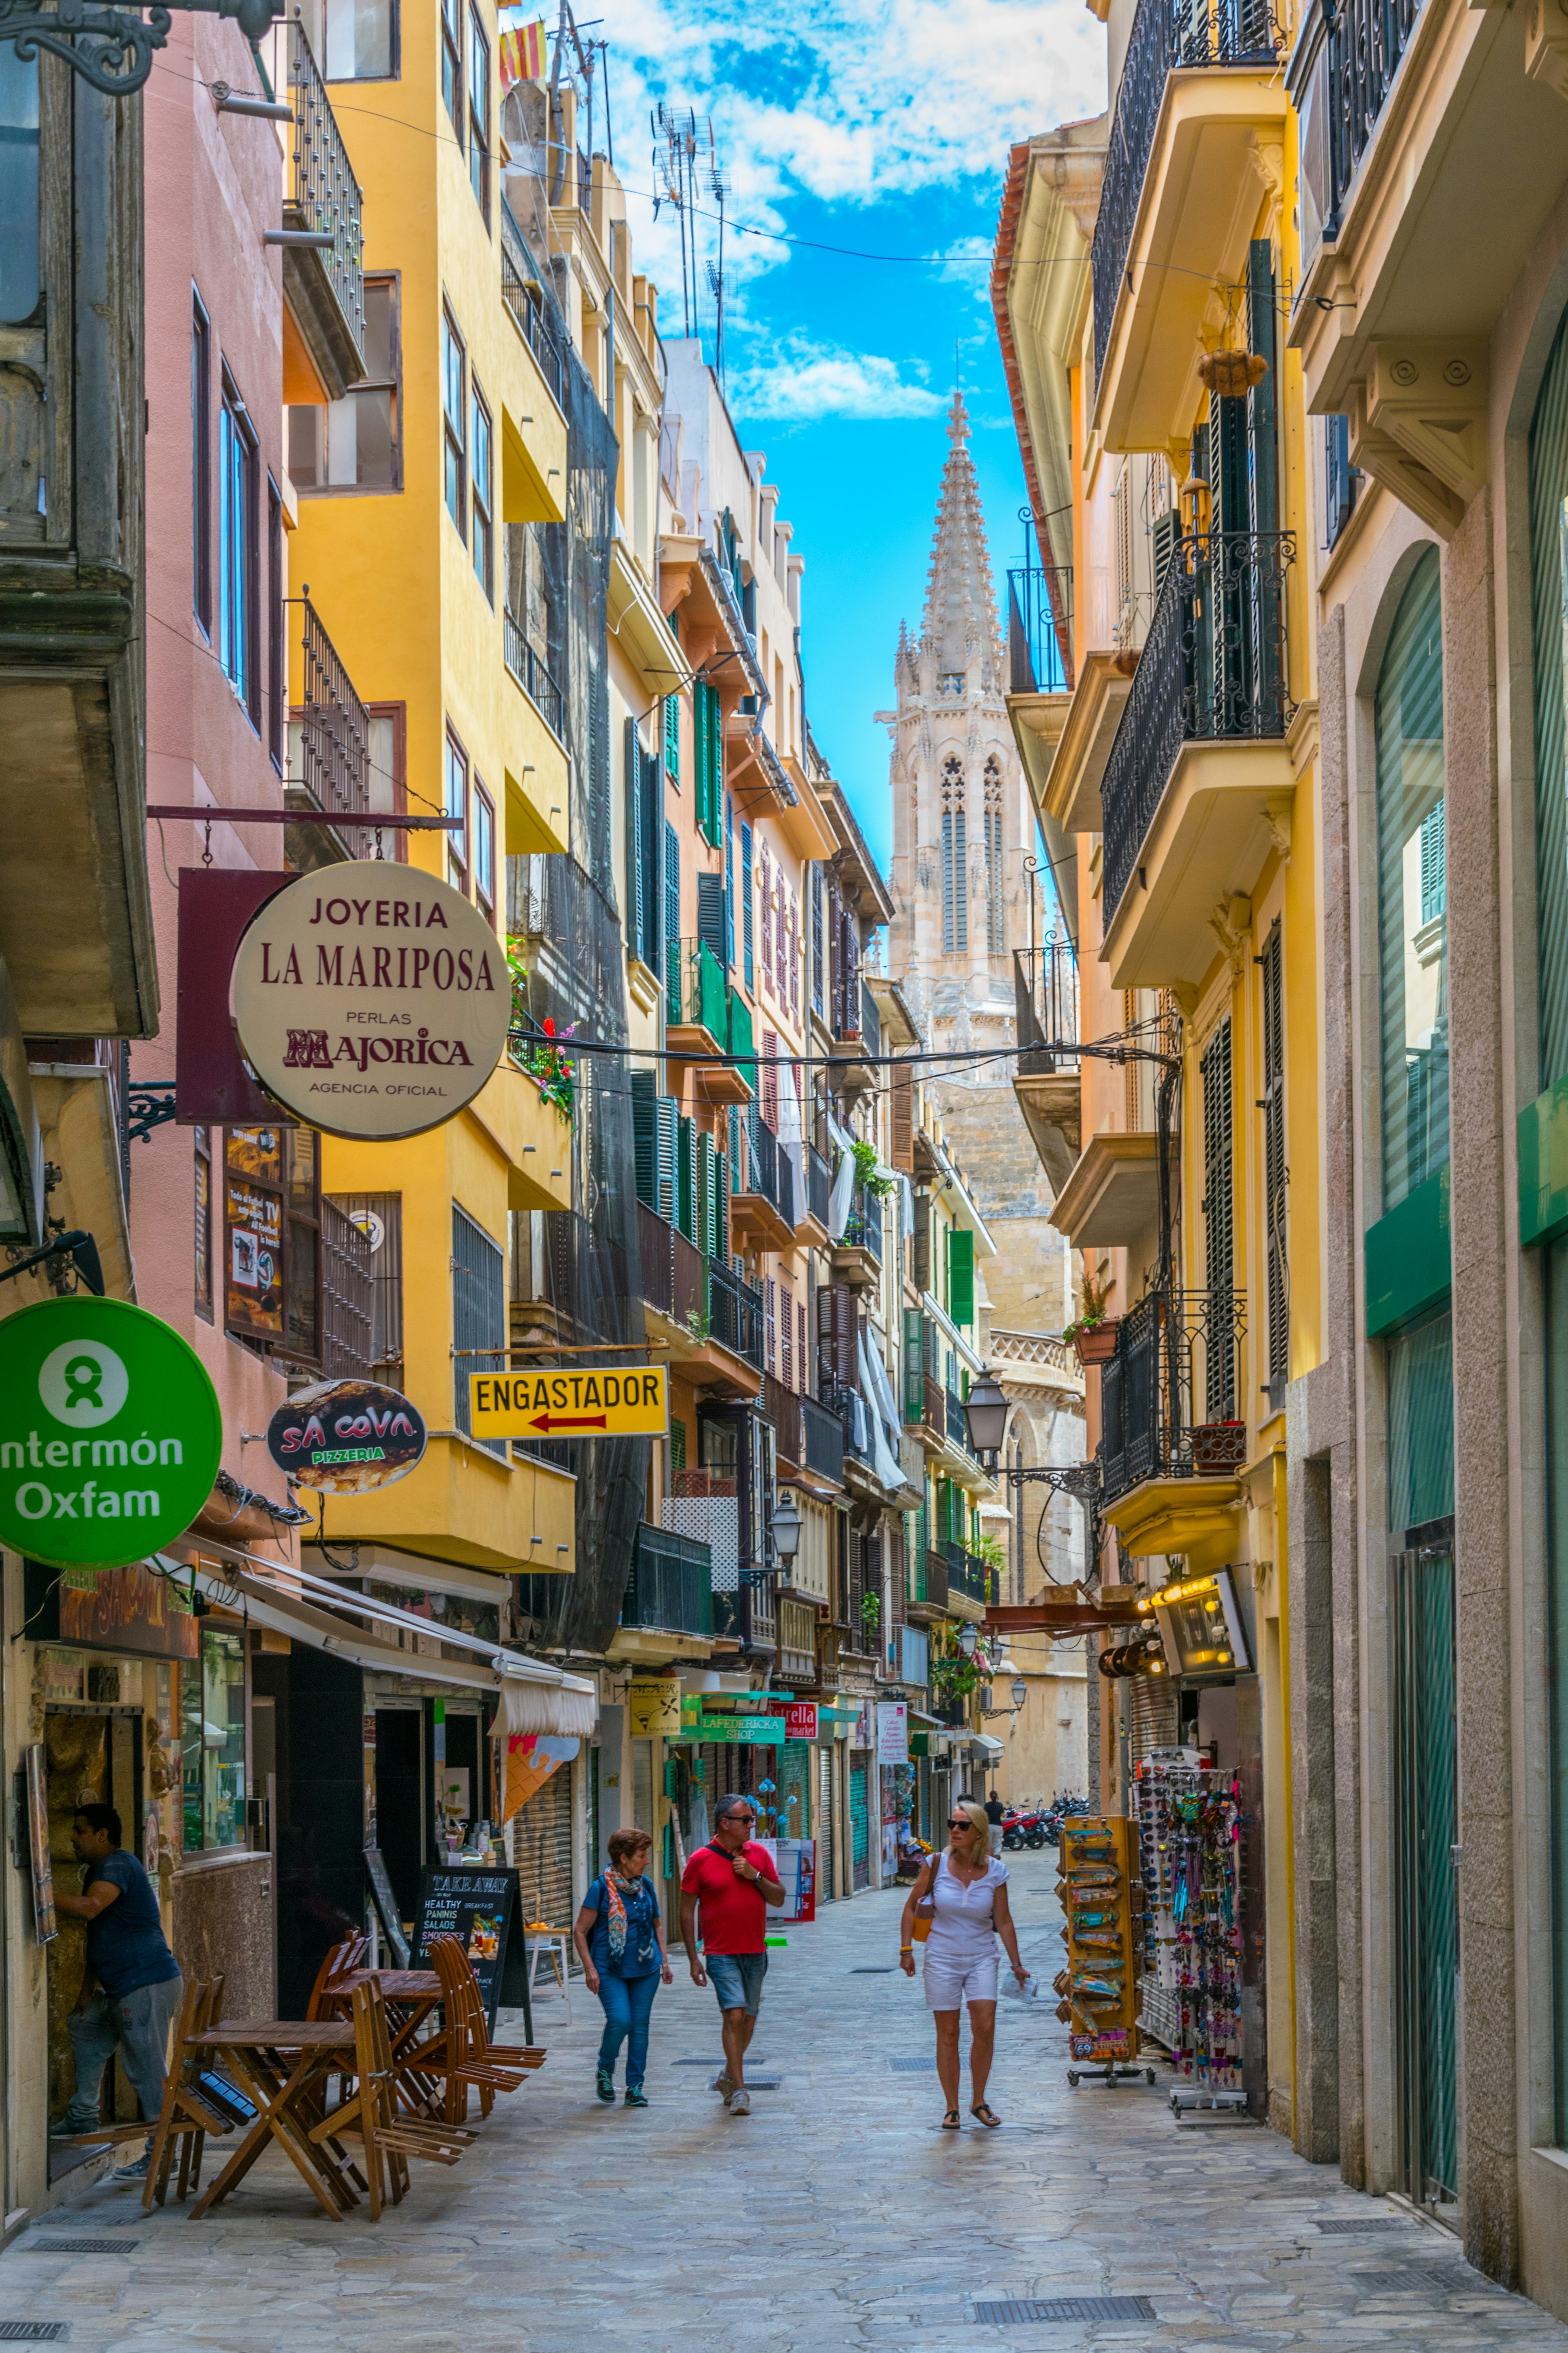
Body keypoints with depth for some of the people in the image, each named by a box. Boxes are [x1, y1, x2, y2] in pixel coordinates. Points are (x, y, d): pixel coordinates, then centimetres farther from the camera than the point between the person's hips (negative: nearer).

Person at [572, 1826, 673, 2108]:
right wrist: (590, 1968, -12)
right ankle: (605, 2070, 9)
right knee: (620, 2021, -17)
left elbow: (657, 1925, 20)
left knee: (640, 2025, 4)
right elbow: (580, 1930, -6)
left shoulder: (645, 1886, 7)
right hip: (610, 1969, -5)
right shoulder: (602, 1888, -9)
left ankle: (635, 2087, 12)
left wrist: (665, 1961, 14)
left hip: (645, 1969, 5)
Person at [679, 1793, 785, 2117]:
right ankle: (739, 2091, -11)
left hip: (755, 1952, 5)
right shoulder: (701, 1860, -5)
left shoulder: (758, 1854, 7)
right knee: (734, 2016, -15)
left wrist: (755, 1877, -9)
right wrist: (693, 1959, -4)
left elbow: (779, 1898, 9)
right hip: (721, 1954, -5)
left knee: (748, 2019, 11)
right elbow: (687, 1911, -1)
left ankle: (729, 2076, 31)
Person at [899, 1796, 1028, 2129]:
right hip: (942, 1958, 0)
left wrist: (1016, 1965, 3)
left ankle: (979, 2102, 7)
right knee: (948, 2034, 3)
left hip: (981, 1958, 0)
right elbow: (912, 1905, 3)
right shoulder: (937, 1864, -8)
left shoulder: (995, 1870, -6)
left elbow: (1004, 1921, 2)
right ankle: (952, 2108, 13)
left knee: (984, 2027, -10)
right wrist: (906, 1949, -2)